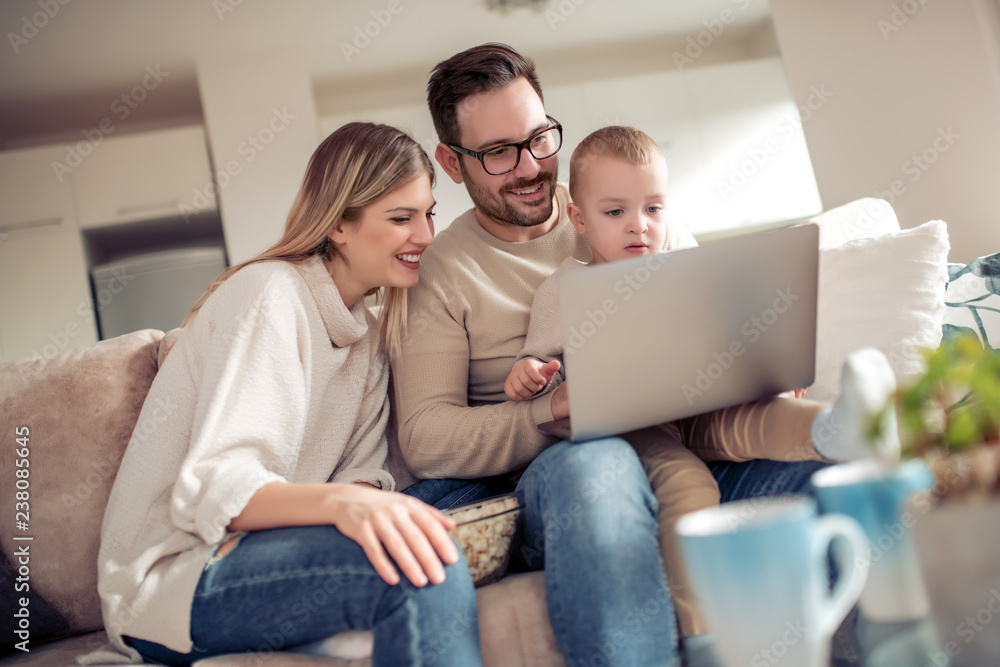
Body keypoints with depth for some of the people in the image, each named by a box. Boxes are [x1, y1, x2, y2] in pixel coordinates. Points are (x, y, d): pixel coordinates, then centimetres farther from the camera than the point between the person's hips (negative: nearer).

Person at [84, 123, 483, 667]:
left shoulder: (369, 338, 13)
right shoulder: (270, 295, -14)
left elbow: (361, 472, 1)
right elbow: (212, 486, -24)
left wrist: (366, 498, -21)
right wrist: (340, 501, -41)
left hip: (255, 547, 8)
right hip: (170, 581, -8)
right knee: (425, 566, -28)